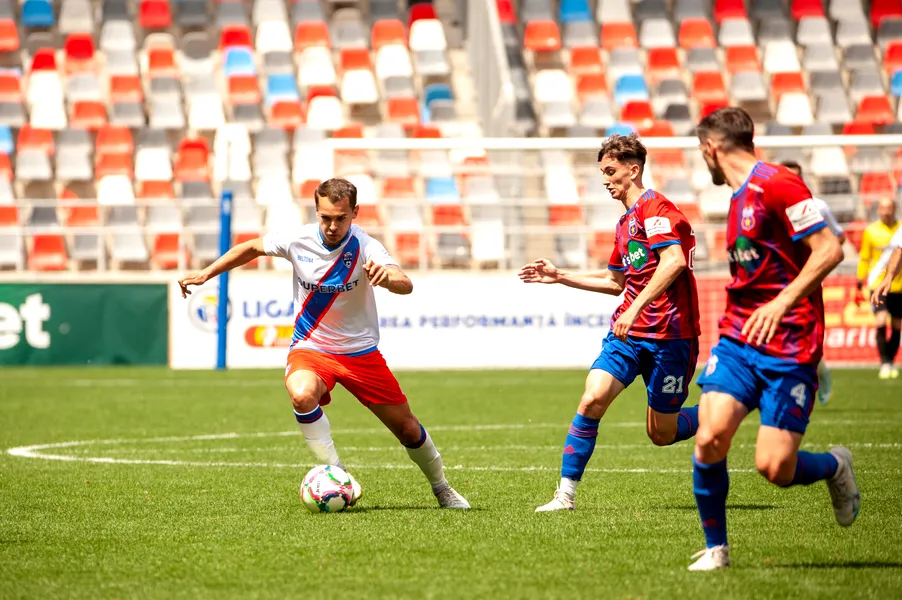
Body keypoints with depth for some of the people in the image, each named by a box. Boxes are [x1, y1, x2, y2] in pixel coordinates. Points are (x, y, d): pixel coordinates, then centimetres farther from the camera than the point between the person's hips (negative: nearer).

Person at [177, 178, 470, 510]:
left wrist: (386, 276, -59)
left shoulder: (365, 248, -20)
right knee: (302, 395, -36)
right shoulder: (297, 239, -13)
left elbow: (406, 285, -36)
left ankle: (441, 487, 34)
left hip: (360, 353, 0)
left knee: (407, 428, 6)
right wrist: (205, 274, 2)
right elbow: (251, 248, 7)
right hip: (310, 348, 0)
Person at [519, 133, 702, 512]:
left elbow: (674, 261, -26)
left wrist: (635, 309, -30)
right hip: (629, 332, 7)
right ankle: (566, 493, -10)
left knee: (661, 434, 1)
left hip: (669, 335, -7)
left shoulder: (654, 208, -11)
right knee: (592, 399, -13)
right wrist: (560, 277, 25)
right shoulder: (625, 222, 19)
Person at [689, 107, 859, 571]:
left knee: (775, 468, -10)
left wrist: (782, 302, -27)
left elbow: (829, 250, -20)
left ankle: (834, 466, 23)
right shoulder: (739, 197, 16)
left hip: (788, 347, -7)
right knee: (710, 438, -13)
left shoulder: (777, 184, -12)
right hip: (737, 340, 7)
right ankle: (715, 548, 3)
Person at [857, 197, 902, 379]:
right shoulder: (871, 231, 1)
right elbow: (864, 259, 7)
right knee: (881, 322, -16)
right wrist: (860, 286, 6)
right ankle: (884, 364, -12)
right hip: (877, 285, -2)